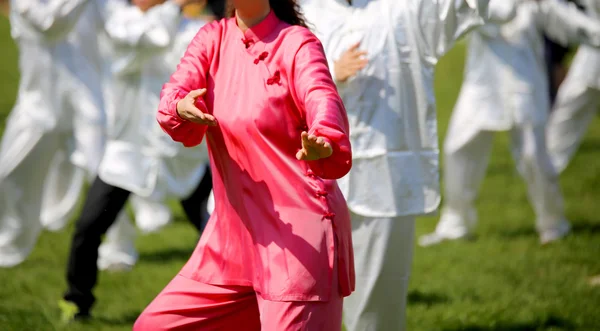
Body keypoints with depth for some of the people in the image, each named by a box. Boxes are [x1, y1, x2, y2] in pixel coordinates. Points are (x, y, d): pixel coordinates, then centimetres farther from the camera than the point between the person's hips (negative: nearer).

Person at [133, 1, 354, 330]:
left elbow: (322, 101, -26)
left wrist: (324, 144, -50)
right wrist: (181, 108, -33)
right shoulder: (213, 38, 8)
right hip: (234, 231, 6)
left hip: (298, 234, -6)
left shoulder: (296, 43, -8)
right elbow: (172, 95, -7)